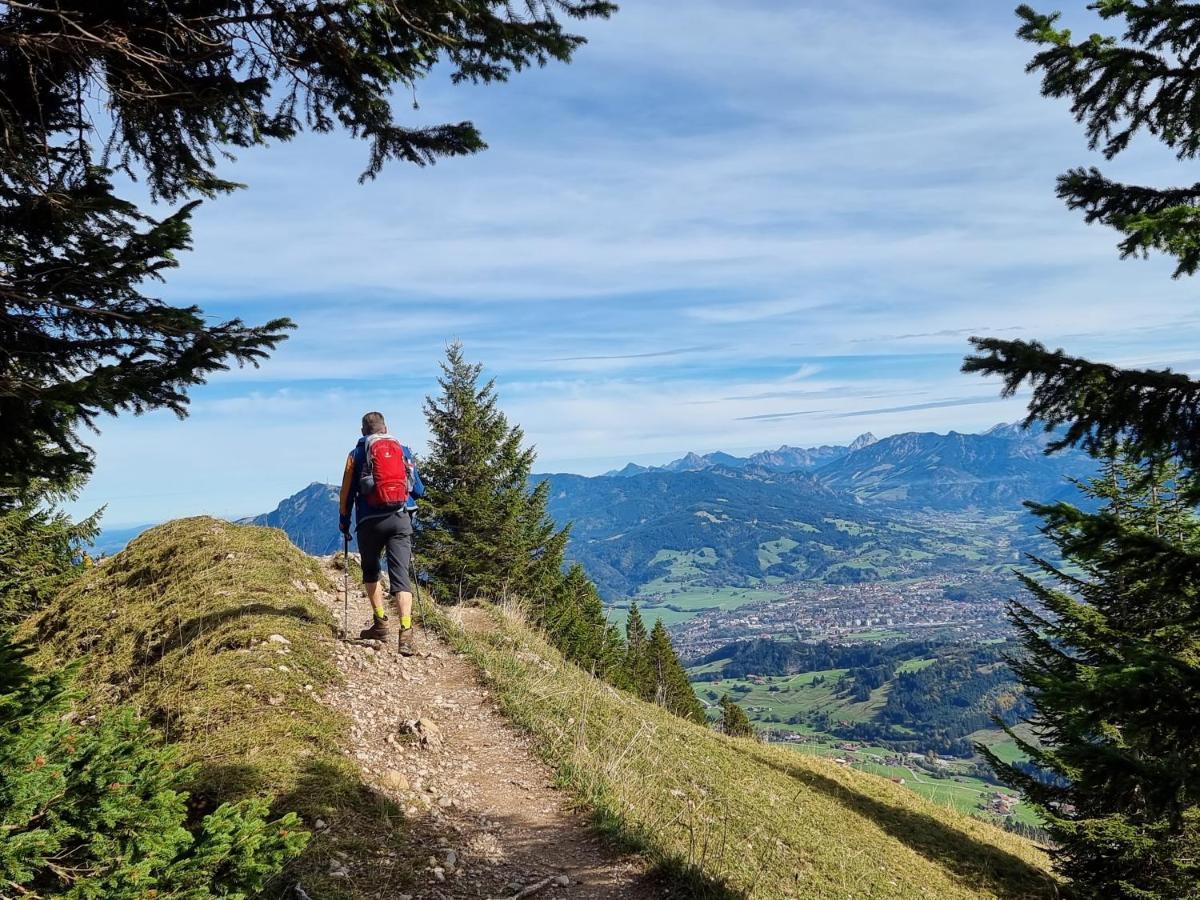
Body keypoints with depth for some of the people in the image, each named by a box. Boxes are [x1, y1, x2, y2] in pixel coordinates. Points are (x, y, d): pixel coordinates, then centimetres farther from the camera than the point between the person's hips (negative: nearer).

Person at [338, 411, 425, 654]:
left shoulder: (357, 454, 6)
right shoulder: (403, 450, 11)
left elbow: (347, 492, 6)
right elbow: (418, 489, 12)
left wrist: (344, 522, 17)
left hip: (370, 521, -1)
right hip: (401, 520, 1)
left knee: (371, 571, 19)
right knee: (400, 574, -3)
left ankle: (380, 623, 13)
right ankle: (406, 630, -18)